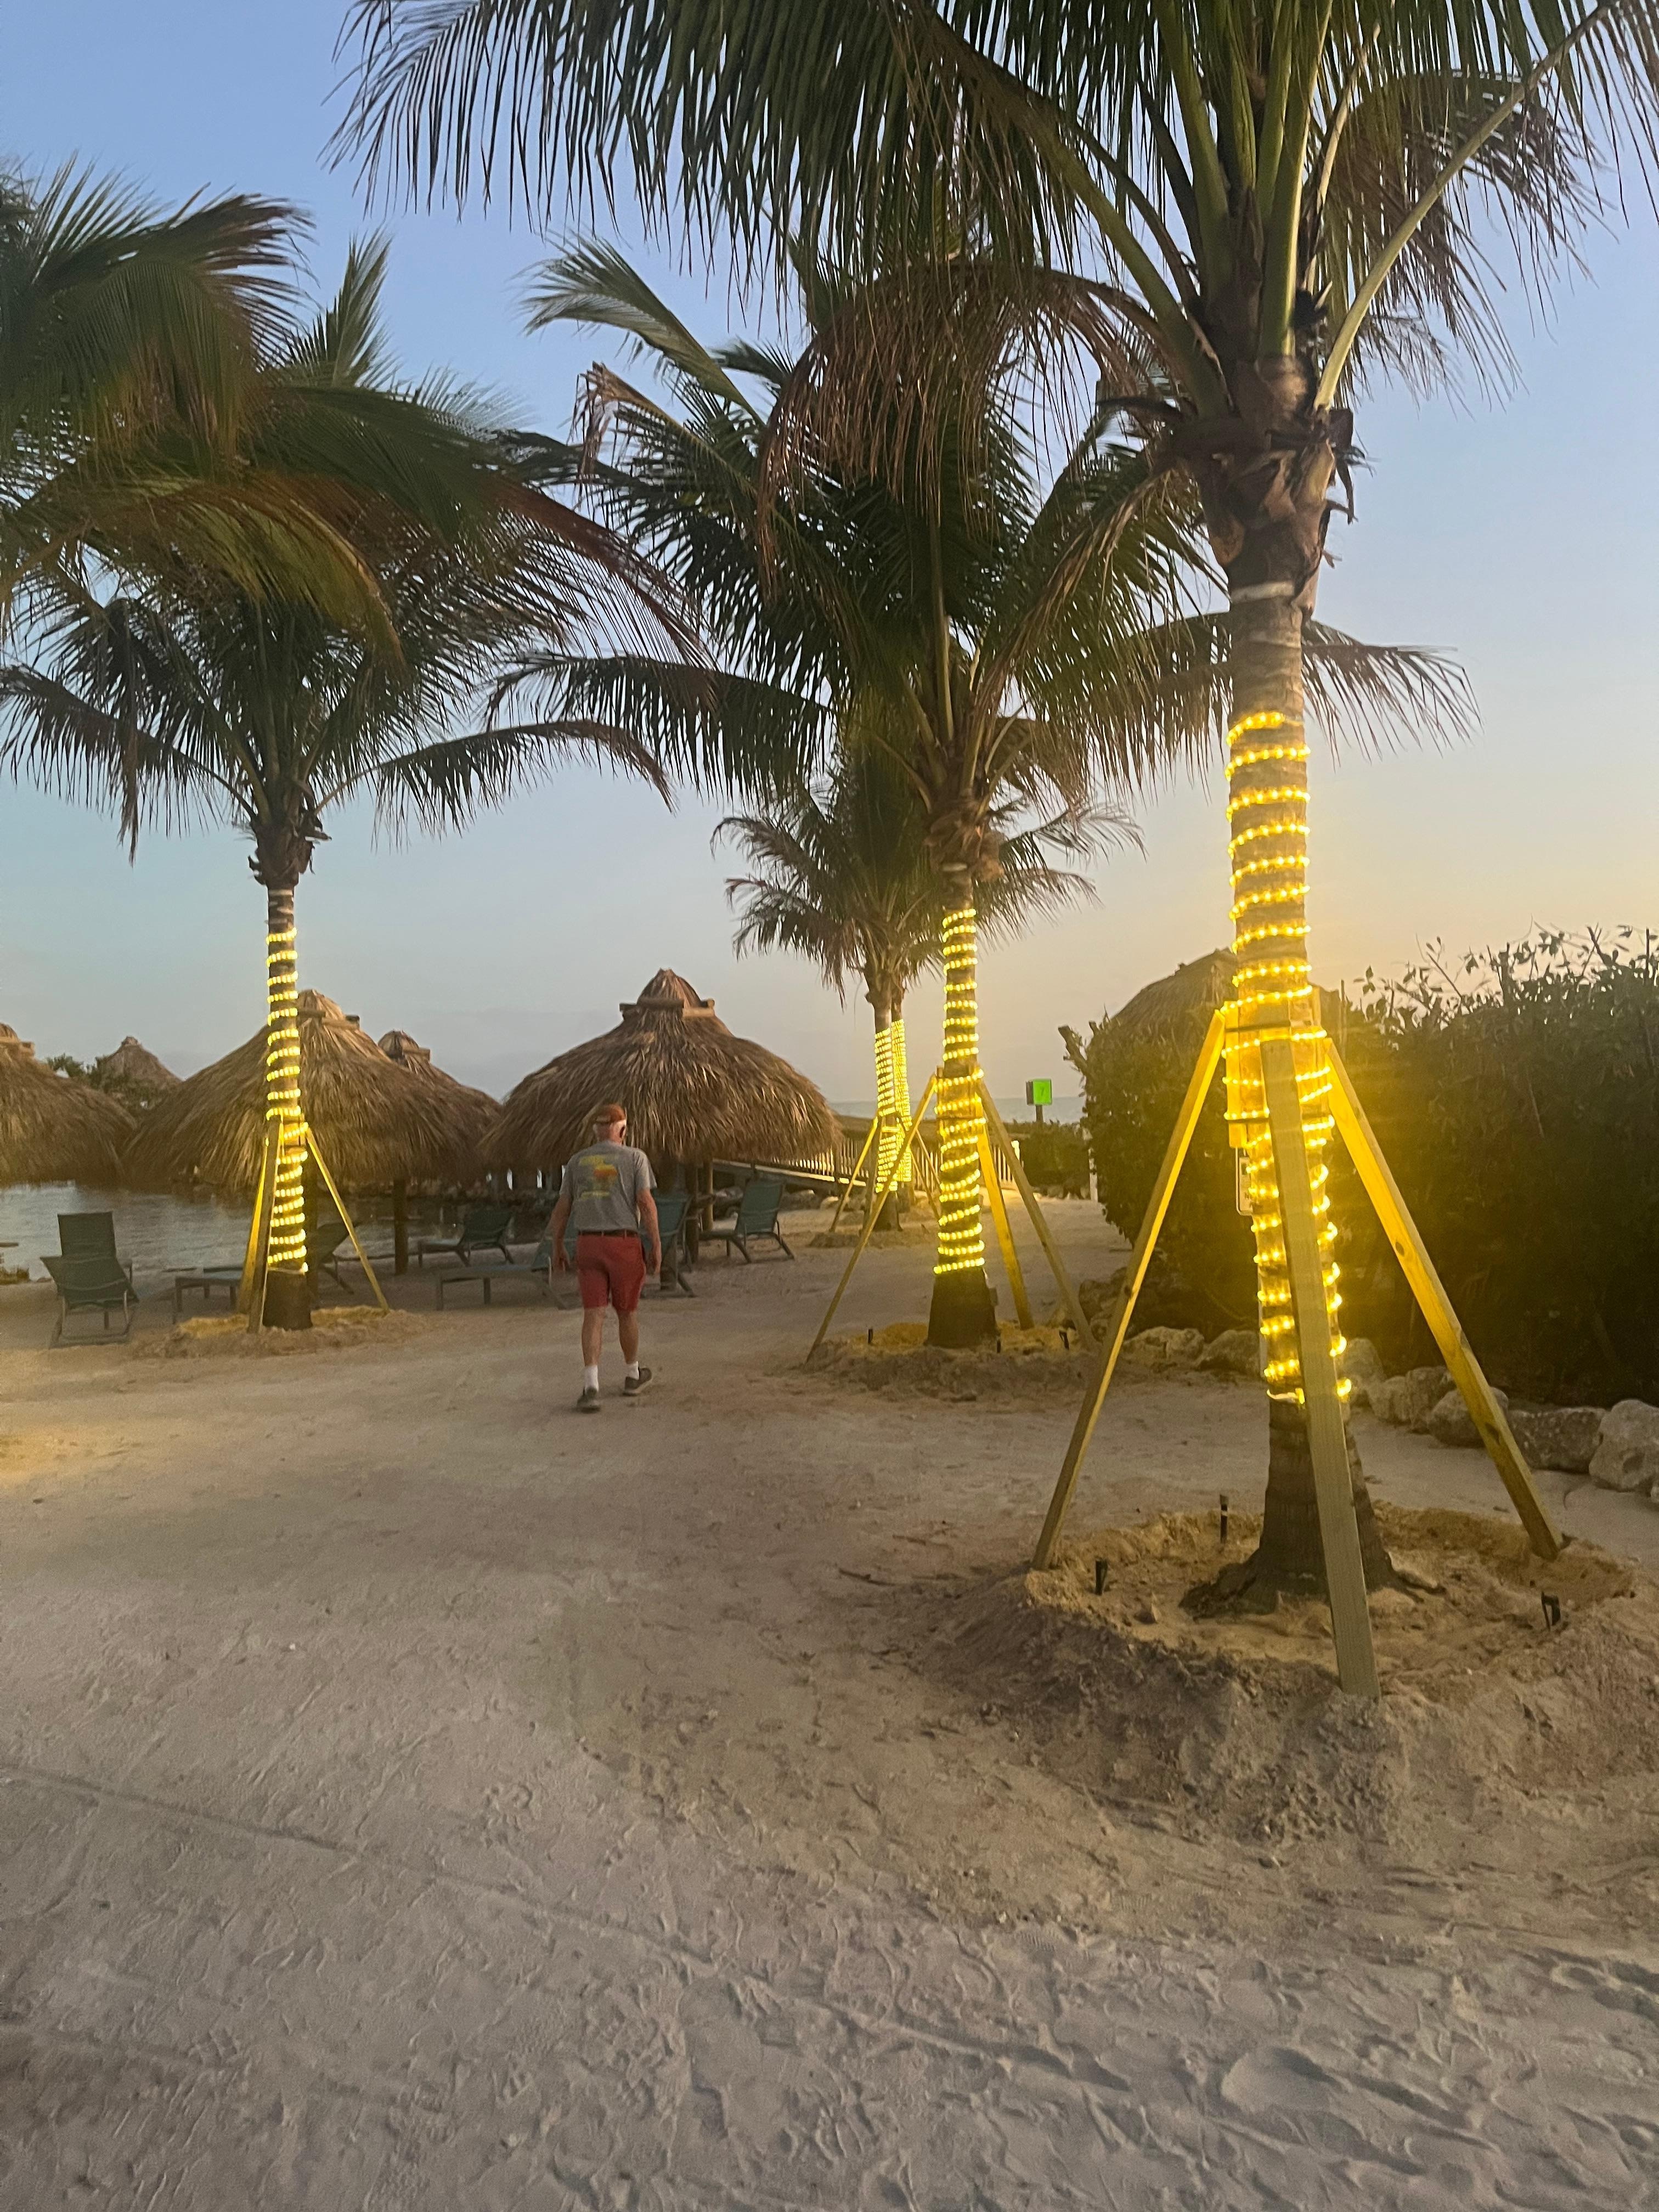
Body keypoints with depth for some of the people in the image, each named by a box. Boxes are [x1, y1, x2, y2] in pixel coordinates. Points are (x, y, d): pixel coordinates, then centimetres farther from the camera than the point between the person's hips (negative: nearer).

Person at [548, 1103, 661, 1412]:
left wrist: (557, 1247, 18)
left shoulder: (577, 1161, 9)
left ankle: (591, 1386, -14)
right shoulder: (635, 1157, -1)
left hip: (588, 1244, 2)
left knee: (593, 1314, -1)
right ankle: (632, 1376, 29)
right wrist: (656, 1245, -5)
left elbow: (562, 1208, 9)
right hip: (624, 1243, -2)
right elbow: (646, 1203, -8)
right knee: (627, 1311, 13)